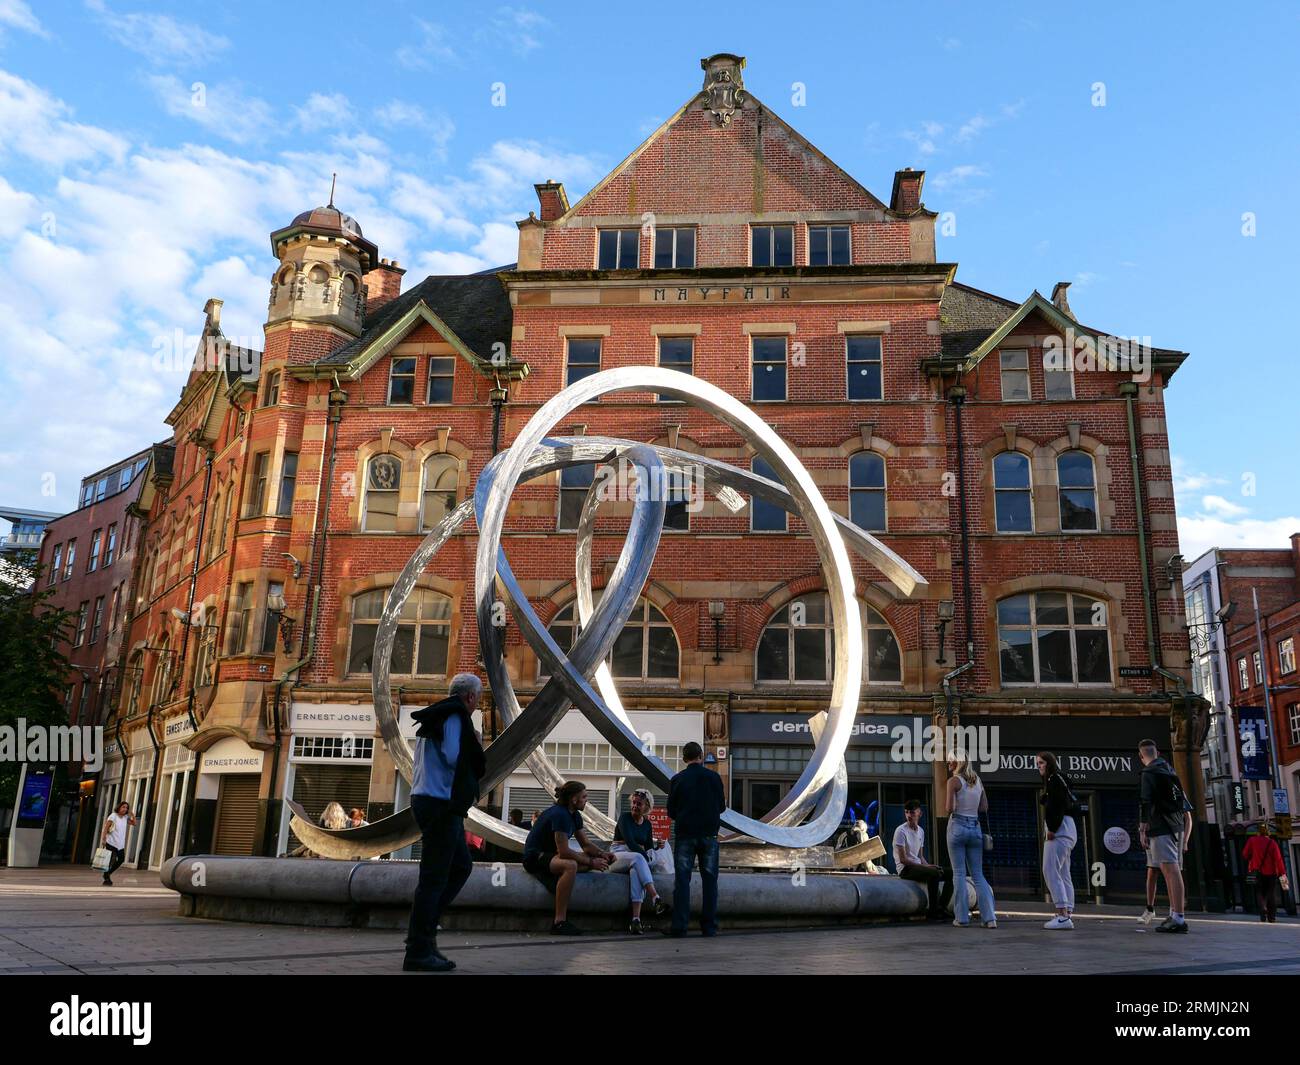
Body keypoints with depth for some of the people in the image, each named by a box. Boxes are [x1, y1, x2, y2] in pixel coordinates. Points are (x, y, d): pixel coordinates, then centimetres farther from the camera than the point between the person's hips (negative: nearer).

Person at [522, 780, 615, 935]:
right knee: (570, 865, -38)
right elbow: (564, 851, -27)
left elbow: (585, 844, 11)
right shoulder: (559, 814, -22)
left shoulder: (575, 815, 9)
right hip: (534, 857, -10)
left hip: (550, 855, 10)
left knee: (597, 859, 0)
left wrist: (602, 854, -8)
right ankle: (559, 922, -33)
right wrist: (591, 862, -22)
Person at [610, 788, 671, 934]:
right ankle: (656, 899, -54)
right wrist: (646, 857, -22)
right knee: (637, 858, -38)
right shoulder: (624, 818, -1)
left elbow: (647, 848, 10)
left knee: (636, 871, -37)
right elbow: (630, 842, -14)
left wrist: (656, 845, -12)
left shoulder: (647, 824, 14)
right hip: (618, 856, -3)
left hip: (637, 859, 3)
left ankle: (636, 920, -50)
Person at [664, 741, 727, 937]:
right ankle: (709, 926, 5)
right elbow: (721, 806, 7)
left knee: (682, 879, 2)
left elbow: (671, 812, 3)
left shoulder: (677, 780, -1)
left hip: (685, 834, 0)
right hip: (709, 834, 1)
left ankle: (679, 926, -3)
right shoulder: (714, 777, 0)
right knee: (709, 879, 6)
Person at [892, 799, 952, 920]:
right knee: (934, 873, -32)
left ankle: (941, 908, -5)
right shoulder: (900, 831, -12)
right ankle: (933, 911, -21)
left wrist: (929, 865, -4)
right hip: (905, 869, -8)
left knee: (950, 873, -4)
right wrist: (926, 866, -18)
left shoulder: (921, 831, 13)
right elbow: (903, 859, -16)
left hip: (918, 866, 8)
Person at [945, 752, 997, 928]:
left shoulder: (954, 781, -8)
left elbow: (950, 808, -14)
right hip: (975, 827, 5)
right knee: (978, 874, 8)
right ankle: (990, 917, -1)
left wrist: (951, 810, 7)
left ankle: (962, 917, 2)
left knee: (959, 874, 2)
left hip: (957, 826, -5)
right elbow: (984, 808, 10)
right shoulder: (978, 780, 9)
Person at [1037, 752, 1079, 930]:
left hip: (1059, 829, -11)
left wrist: (1052, 829, -19)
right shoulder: (1056, 780, 21)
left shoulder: (1054, 779, -7)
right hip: (1063, 830, 11)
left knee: (1050, 871, -15)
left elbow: (1059, 805, -18)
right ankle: (1068, 914, 11)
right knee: (1063, 874, 10)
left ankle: (1063, 916, -20)